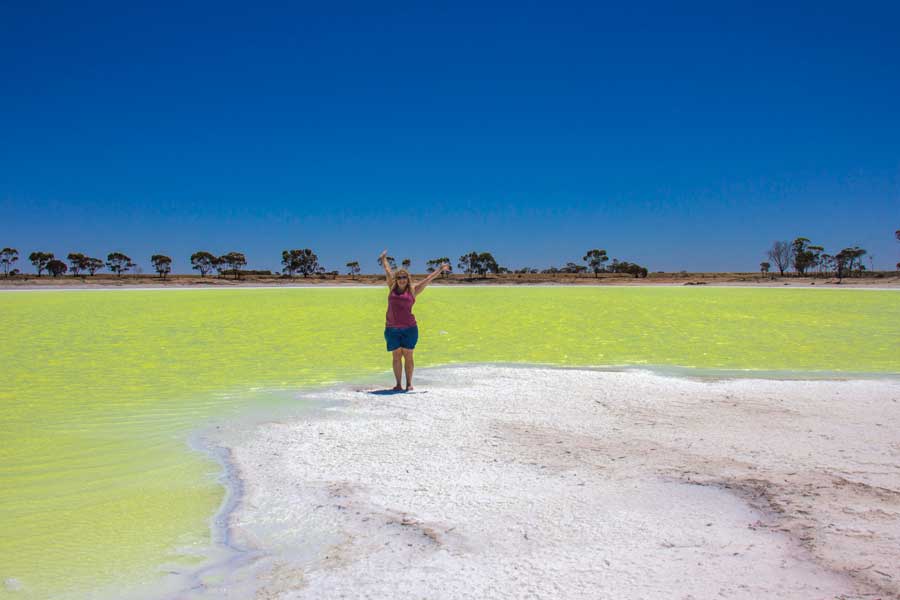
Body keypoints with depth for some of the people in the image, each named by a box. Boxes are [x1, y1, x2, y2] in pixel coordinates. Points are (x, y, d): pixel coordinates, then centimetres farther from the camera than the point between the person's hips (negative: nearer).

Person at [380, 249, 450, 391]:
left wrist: (440, 270, 12)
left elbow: (428, 279, 9)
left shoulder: (412, 290, 6)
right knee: (396, 356, 3)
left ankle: (409, 383, 10)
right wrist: (384, 259, 34)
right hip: (392, 329, 2)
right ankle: (398, 384, 6)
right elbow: (388, 272, 22)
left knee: (408, 356, 2)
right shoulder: (392, 288, 11)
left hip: (409, 328, -2)